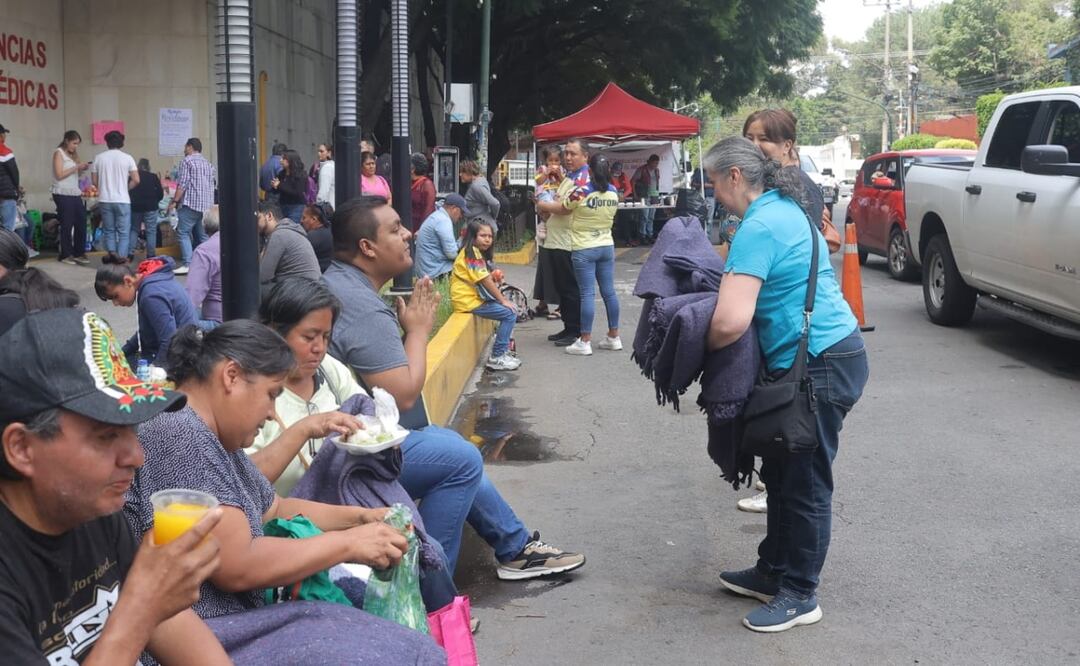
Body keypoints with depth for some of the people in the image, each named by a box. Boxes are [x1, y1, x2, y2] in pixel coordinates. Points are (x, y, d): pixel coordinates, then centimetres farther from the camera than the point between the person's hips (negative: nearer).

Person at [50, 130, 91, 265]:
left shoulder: (72, 154, 18)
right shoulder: (58, 153, -3)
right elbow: (59, 175, -12)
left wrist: (82, 169, 1)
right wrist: (76, 167, -13)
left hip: (75, 194, 7)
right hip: (63, 194, -7)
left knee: (81, 223, 5)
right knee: (67, 225, -4)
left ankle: (79, 253, 14)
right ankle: (65, 255, 4)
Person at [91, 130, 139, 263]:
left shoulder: (99, 158, 3)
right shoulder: (127, 158, -4)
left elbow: (95, 181, 4)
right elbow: (136, 180, -7)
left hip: (104, 200, 2)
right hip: (122, 200, -2)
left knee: (109, 229, 14)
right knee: (123, 232, 5)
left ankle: (112, 252, 0)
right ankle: (121, 256, -1)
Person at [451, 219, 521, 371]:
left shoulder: (478, 253, 17)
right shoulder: (472, 253, -14)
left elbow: (486, 279, 15)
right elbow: (485, 281, -16)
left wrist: (494, 277, -4)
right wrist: (502, 300, -11)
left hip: (475, 296, 10)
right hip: (468, 301, -10)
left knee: (510, 308, 17)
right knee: (510, 314, -13)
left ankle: (503, 349, 21)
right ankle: (497, 357, -11)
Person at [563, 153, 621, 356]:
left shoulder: (582, 193, -17)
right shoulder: (613, 192, 0)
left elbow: (562, 207, -5)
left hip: (584, 249, -5)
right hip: (607, 247, 5)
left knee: (587, 294, -4)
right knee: (609, 291, 10)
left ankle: (585, 342, -1)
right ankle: (614, 336, 17)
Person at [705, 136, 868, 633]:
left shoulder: (759, 227, -20)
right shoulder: (784, 209, 12)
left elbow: (731, 321, -28)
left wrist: (702, 348, -9)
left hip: (821, 364, -10)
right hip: (824, 355, 10)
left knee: (805, 483, 1)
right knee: (781, 473, 18)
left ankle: (799, 595, 13)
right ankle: (773, 572, 30)